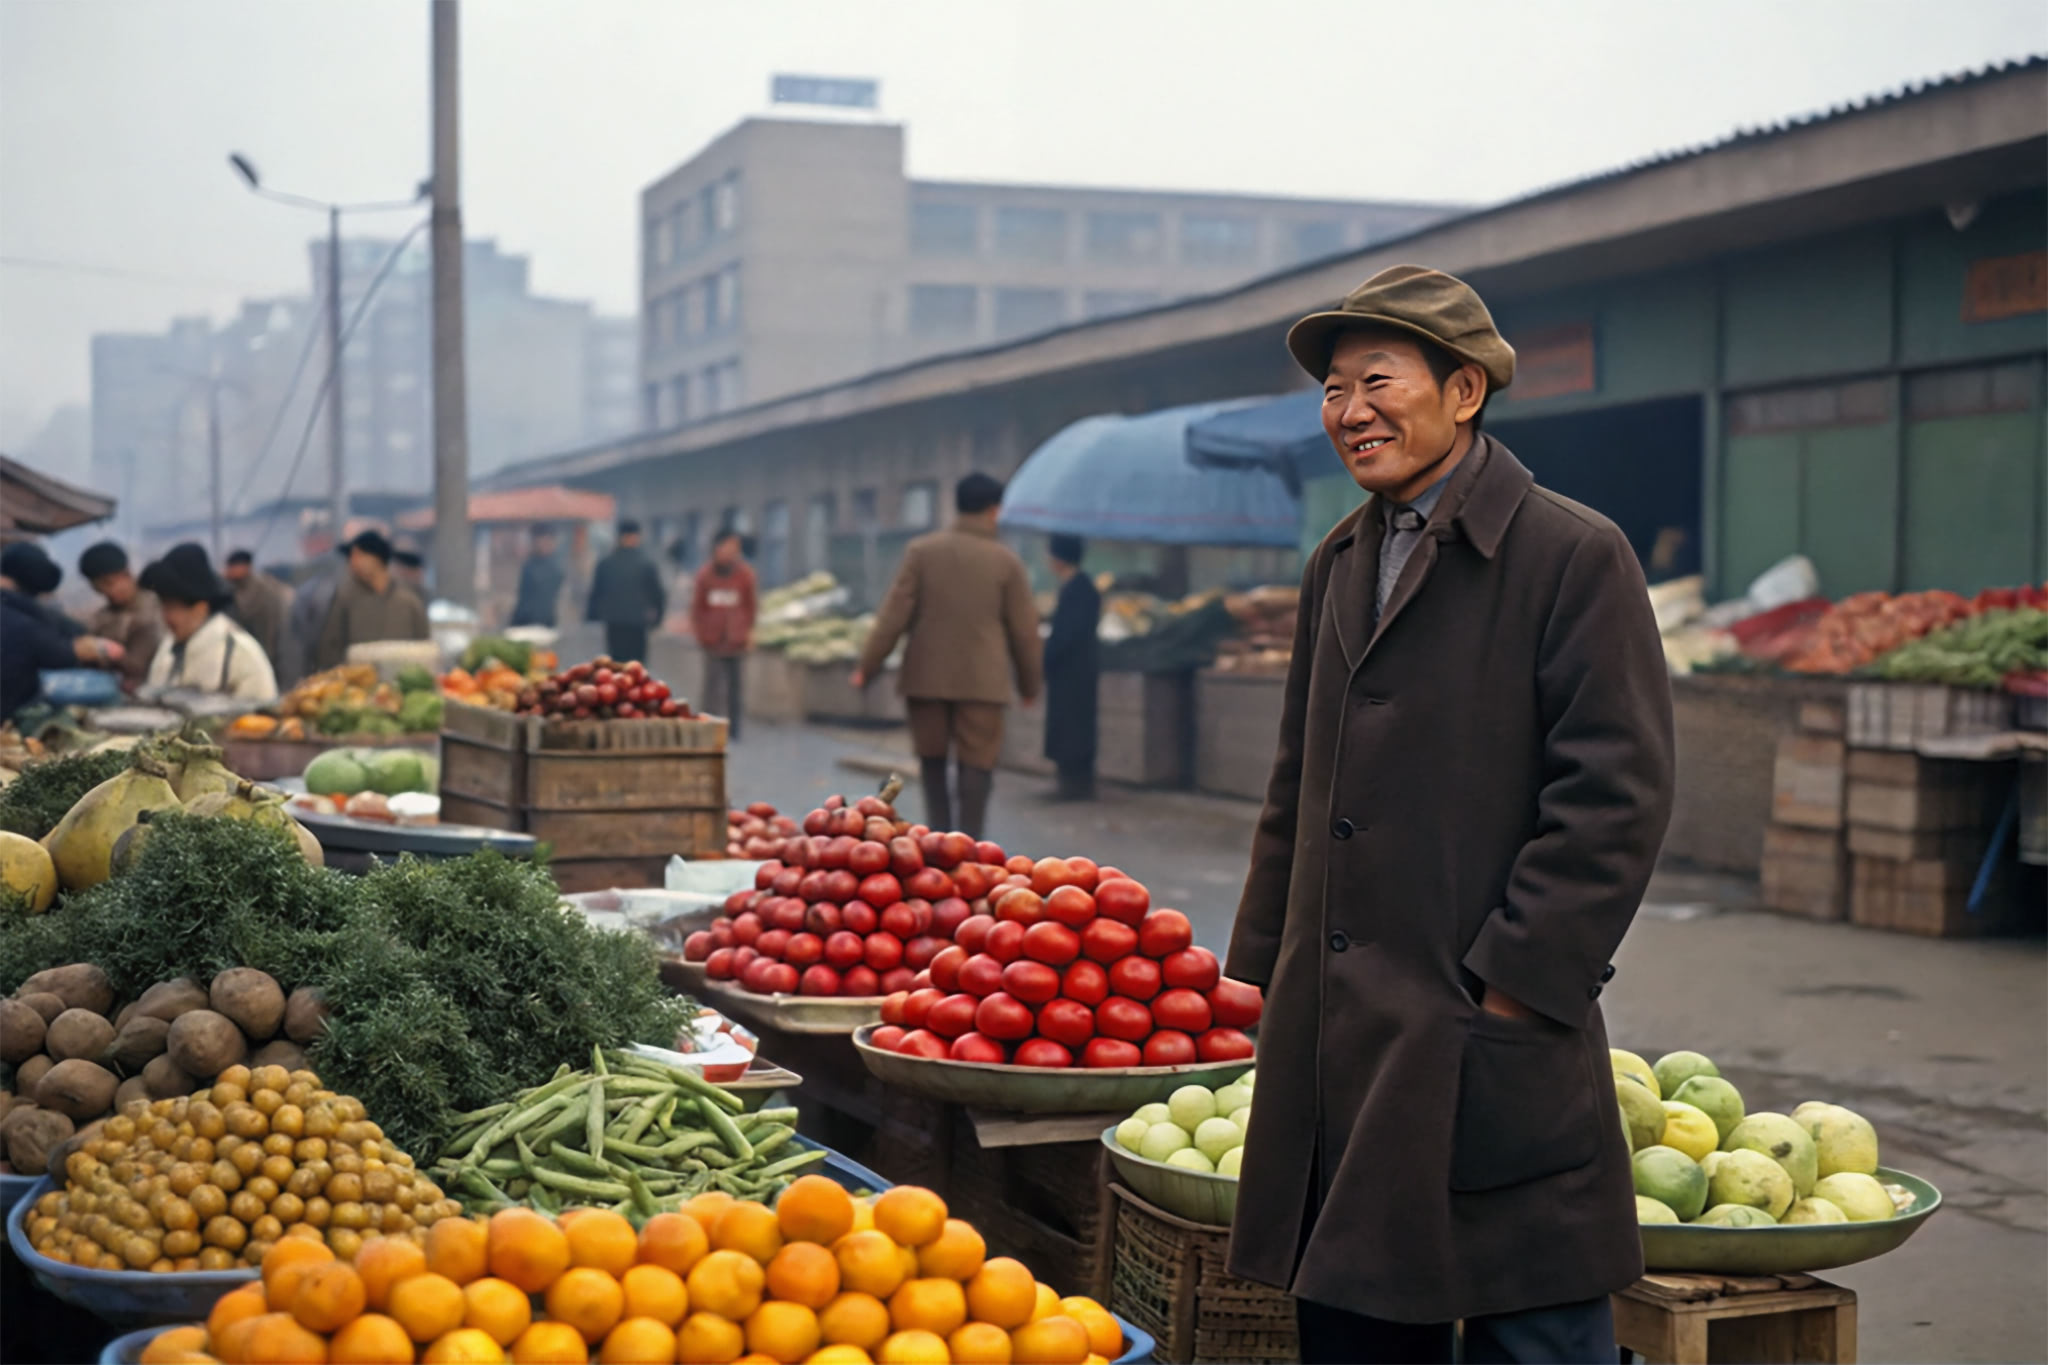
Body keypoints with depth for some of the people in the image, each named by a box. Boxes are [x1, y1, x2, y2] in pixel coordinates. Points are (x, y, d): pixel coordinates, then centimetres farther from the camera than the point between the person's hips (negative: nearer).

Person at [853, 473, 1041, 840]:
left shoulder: (921, 550, -1)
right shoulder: (1006, 561, -3)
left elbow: (895, 613, -4)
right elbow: (1023, 629, 2)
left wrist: (867, 666, 2)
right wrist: (1029, 683, 14)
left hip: (926, 676, 2)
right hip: (981, 681, -2)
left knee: (933, 760, 16)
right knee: (977, 764, 1)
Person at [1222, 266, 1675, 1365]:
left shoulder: (1575, 556, -7)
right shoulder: (1337, 565, 15)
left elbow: (1616, 797, -12)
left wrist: (1513, 980, -15)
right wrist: (1268, 970, 15)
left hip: (1493, 1053, -7)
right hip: (1336, 1044, 7)